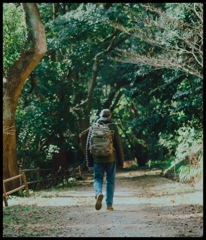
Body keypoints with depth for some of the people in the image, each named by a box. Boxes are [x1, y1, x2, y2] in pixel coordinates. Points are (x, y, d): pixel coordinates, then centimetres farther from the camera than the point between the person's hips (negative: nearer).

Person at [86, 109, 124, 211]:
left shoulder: (93, 127, 3)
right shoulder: (113, 127, -2)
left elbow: (88, 145, 5)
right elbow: (118, 145, -4)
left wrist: (89, 161, 12)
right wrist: (121, 160, 3)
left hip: (98, 159, 1)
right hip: (111, 159, -1)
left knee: (98, 178, 12)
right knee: (110, 180, 9)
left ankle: (98, 193, -18)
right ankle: (109, 204, 7)